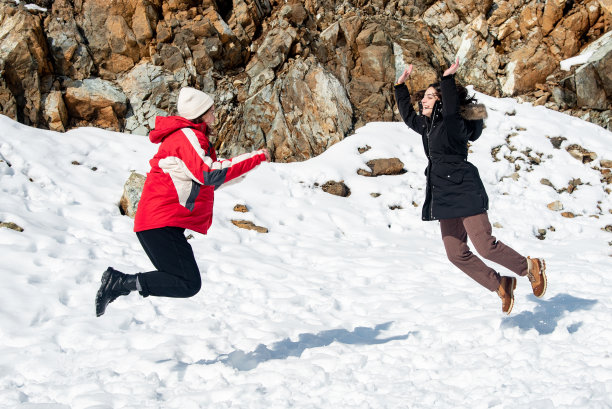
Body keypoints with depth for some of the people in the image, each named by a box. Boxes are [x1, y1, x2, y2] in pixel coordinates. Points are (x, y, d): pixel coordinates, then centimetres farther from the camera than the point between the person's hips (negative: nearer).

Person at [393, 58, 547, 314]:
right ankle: (501, 285, 17)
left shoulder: (454, 124, -9)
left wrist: (448, 80, -35)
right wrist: (401, 86, 29)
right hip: (445, 196, 9)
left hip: (465, 193, -9)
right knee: (457, 254, 3)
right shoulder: (427, 126, 15)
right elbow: (408, 115, 31)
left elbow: (452, 111, -31)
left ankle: (531, 268, 9)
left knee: (485, 246, -13)